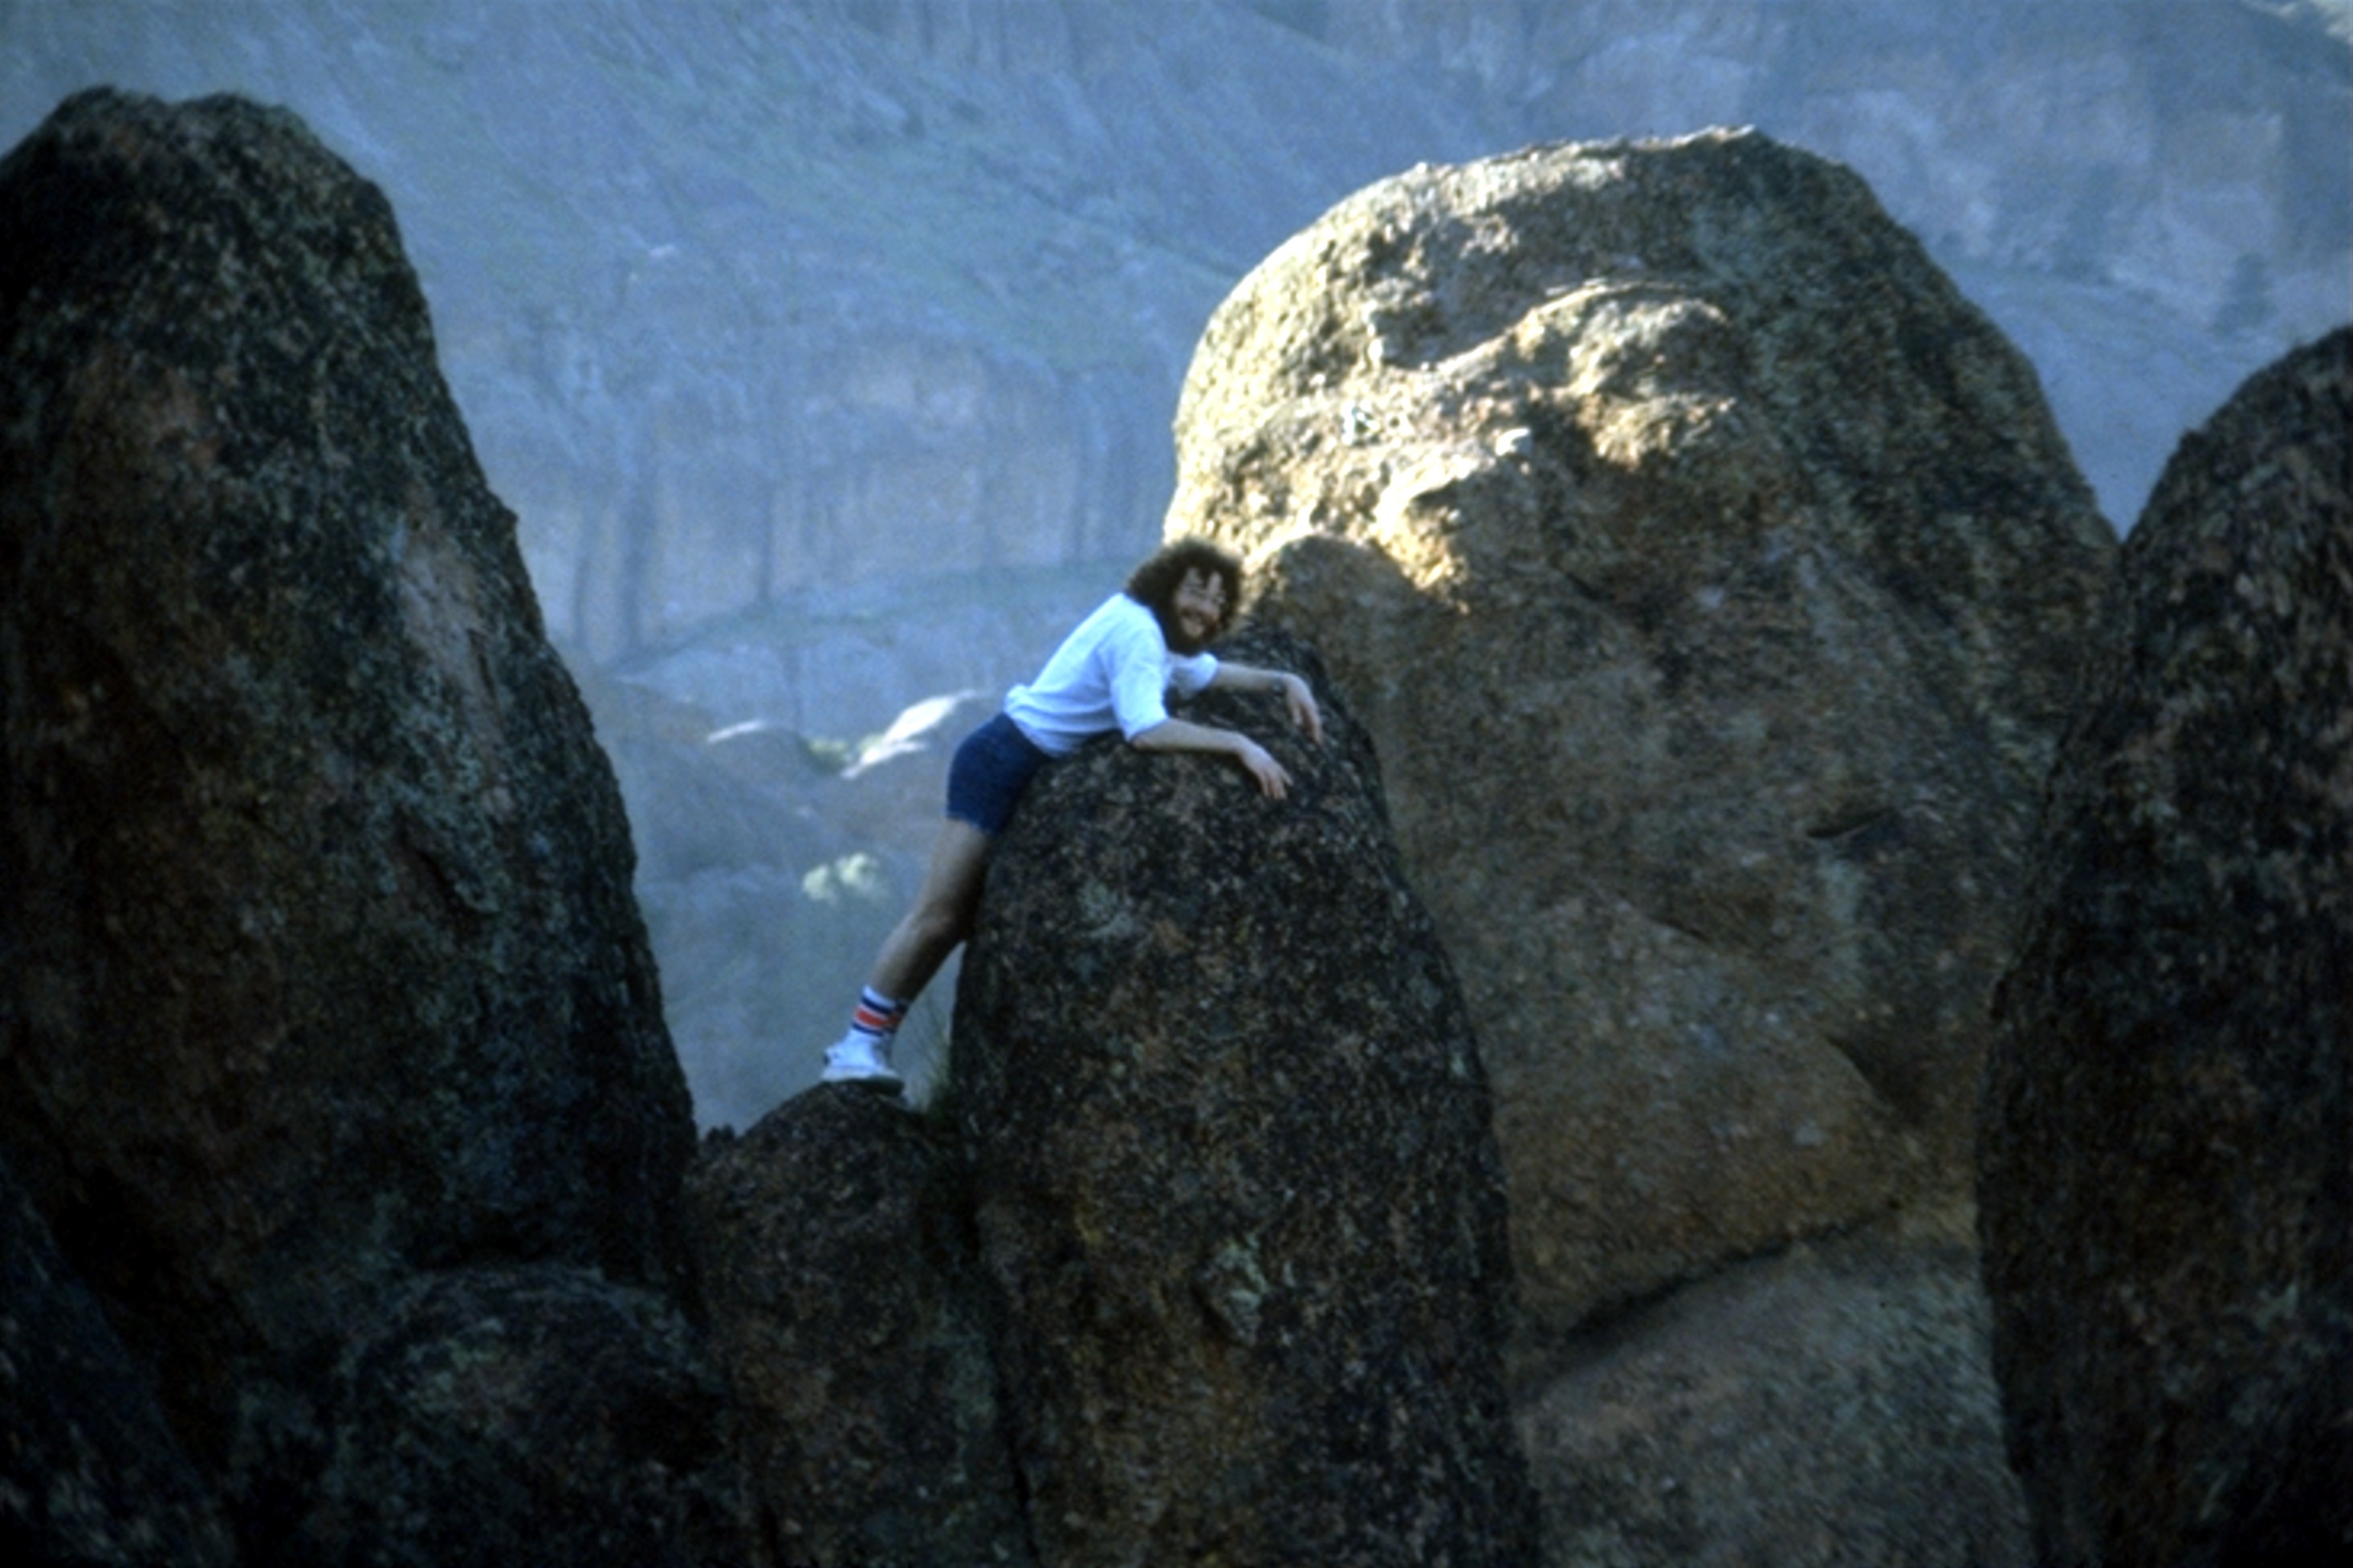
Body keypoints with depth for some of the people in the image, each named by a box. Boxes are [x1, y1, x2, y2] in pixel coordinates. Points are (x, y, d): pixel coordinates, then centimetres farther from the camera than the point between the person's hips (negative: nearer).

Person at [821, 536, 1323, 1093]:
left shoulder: (1162, 631, 11)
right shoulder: (1136, 631, -20)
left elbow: (1209, 673, 30)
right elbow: (1145, 732, -31)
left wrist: (1284, 681, 17)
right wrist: (1238, 744, -30)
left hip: (1045, 773, 10)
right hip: (1006, 762, -10)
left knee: (964, 919, 8)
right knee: (938, 916, -13)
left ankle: (868, 1045, 11)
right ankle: (860, 1043, -9)